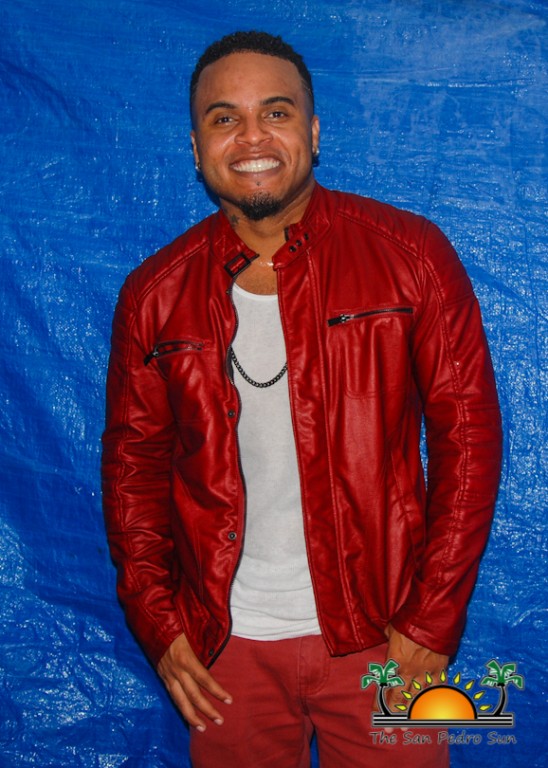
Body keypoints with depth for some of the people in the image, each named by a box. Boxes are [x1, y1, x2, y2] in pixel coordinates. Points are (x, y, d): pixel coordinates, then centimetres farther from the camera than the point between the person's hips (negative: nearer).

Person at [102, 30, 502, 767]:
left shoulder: (409, 253, -8)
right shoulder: (155, 294, -2)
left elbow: (469, 435, -6)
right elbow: (133, 463, 5)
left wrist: (431, 623, -9)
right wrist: (158, 625, -1)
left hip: (379, 637, -1)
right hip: (225, 644, 2)